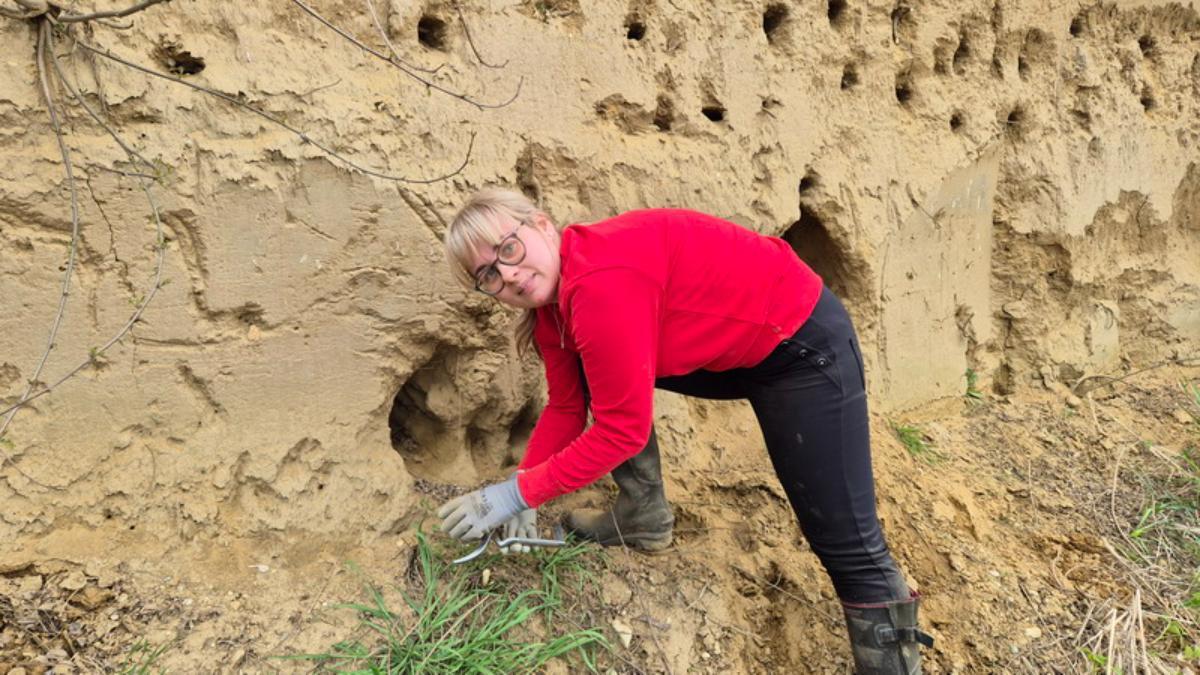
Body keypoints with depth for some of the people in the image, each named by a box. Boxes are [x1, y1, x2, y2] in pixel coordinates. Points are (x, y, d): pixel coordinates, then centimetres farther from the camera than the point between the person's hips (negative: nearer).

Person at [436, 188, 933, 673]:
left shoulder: (602, 283, -32)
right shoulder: (554, 300, -2)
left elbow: (622, 429, -27)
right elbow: (567, 407, 4)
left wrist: (518, 493, -20)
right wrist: (523, 494, -3)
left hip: (804, 341, -9)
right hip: (724, 351, 9)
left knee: (848, 547, -6)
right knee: (594, 374, 5)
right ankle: (644, 518, 14)